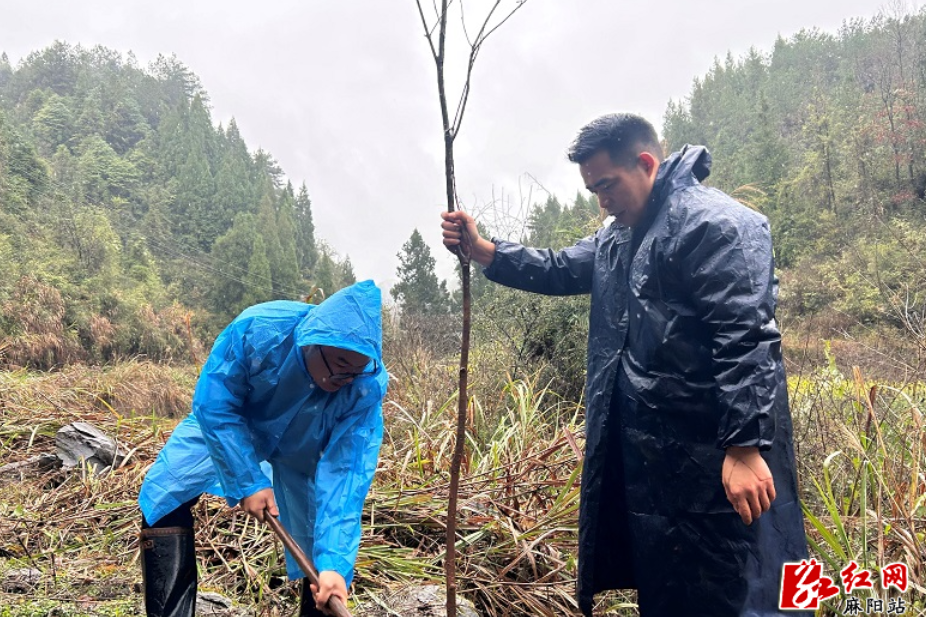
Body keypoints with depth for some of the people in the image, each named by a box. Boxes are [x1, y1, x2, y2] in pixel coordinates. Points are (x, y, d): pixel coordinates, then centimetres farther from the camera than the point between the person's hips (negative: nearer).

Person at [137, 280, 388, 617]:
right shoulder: (257, 328, -39)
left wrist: (335, 562, -43)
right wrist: (248, 481, -30)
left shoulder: (368, 386, -37)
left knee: (323, 546, -5)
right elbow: (215, 404, -27)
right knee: (164, 493, -13)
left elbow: (345, 472, -36)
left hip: (301, 448, 0)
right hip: (228, 420, 0)